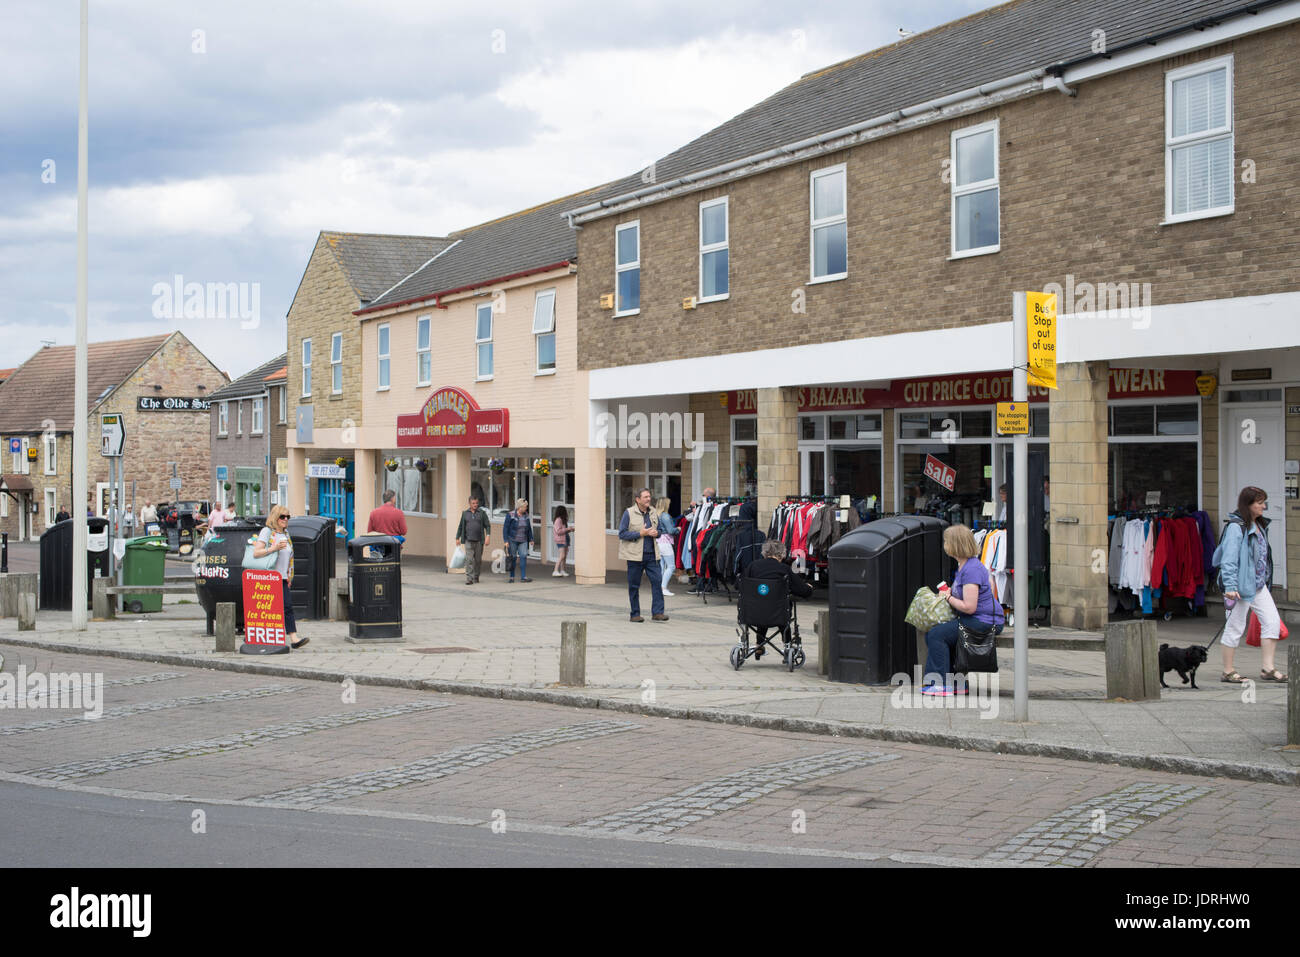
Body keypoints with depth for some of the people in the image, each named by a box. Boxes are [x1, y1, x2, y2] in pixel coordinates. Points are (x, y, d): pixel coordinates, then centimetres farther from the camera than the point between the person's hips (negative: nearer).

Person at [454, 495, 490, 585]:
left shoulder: (482, 513, 4)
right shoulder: (465, 513, 9)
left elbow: (487, 525, 2)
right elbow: (460, 526, 15)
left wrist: (488, 536, -12)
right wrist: (457, 538, 13)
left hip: (479, 541, 0)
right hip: (468, 541, 0)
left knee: (478, 560, 6)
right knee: (469, 559, -12)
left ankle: (476, 578, 19)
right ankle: (469, 578, -17)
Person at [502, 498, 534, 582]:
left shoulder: (526, 515, 7)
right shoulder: (511, 516, -8)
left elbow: (529, 528, 17)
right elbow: (505, 528, -8)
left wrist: (530, 539, 17)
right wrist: (506, 541, -14)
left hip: (523, 541, 4)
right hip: (512, 540, -4)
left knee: (523, 556, -10)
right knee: (513, 558, 2)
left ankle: (523, 577, -9)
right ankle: (512, 577, 11)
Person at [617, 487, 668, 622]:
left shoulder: (654, 512, 11)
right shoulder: (629, 513, -4)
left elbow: (659, 529, 22)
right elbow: (622, 534, -9)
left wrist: (656, 533, -3)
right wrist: (641, 533, -15)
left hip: (651, 554, 4)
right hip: (635, 555, -4)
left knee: (657, 581, -6)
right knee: (634, 585, 2)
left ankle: (657, 612, -3)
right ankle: (635, 614, 12)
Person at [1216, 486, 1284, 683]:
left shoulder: (1259, 525, 13)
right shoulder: (1236, 527, -14)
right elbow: (1229, 559, -19)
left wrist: (1266, 579, 23)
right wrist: (1230, 586, -25)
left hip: (1259, 585, 9)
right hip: (1242, 584, -9)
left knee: (1272, 621, 1)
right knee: (1235, 626, 0)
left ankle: (1268, 668, 6)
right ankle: (1227, 672, 10)